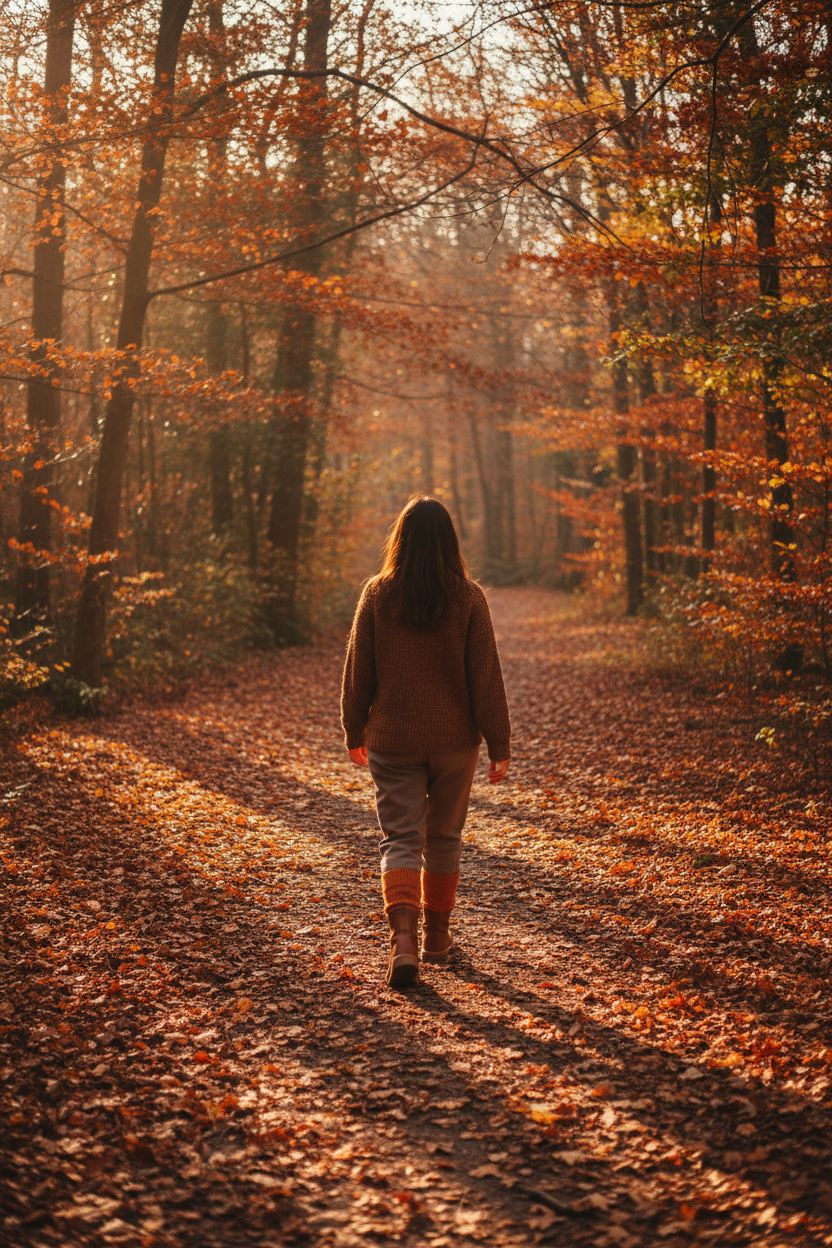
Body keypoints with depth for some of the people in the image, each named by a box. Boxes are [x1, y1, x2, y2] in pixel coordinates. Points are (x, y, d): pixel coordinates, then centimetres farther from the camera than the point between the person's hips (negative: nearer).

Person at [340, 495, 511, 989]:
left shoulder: (378, 594, -5)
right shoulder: (468, 597, -7)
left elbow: (359, 669, 2)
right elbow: (486, 674, -6)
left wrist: (355, 731, 14)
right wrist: (500, 743, 0)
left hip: (393, 739, 0)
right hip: (455, 739, 1)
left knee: (400, 838, 1)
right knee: (445, 836, 17)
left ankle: (404, 938, -19)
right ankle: (437, 934, 29)